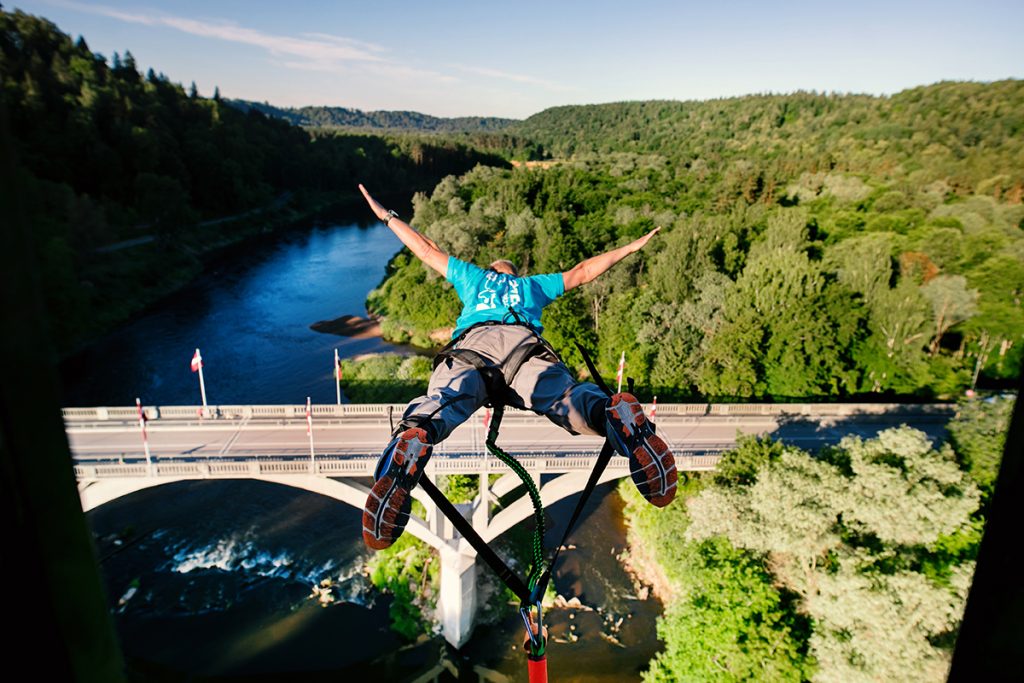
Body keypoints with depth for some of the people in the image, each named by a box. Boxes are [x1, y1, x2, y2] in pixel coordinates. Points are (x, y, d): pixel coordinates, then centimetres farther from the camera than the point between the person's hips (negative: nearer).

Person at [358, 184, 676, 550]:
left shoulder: (471, 276, 43)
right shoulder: (535, 285, 43)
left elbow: (426, 249, 49)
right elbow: (582, 272, 48)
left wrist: (387, 216, 63)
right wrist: (630, 247, 62)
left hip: (473, 342, 0)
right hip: (526, 343, 1)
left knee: (445, 398, -28)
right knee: (567, 395, -25)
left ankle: (412, 440, -62)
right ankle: (618, 414, -58)